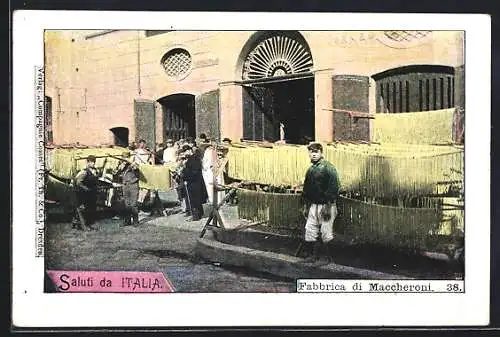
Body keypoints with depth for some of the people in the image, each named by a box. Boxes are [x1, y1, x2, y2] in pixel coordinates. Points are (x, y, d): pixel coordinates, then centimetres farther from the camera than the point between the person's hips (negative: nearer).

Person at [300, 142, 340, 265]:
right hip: (313, 205, 7)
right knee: (310, 231, 6)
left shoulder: (328, 167, -9)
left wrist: (328, 205, -19)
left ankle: (326, 257, 10)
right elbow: (306, 189, 22)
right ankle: (312, 255, 17)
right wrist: (305, 205, 18)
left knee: (326, 233, -2)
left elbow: (333, 187, -16)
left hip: (325, 205, -7)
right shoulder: (310, 170, 15)